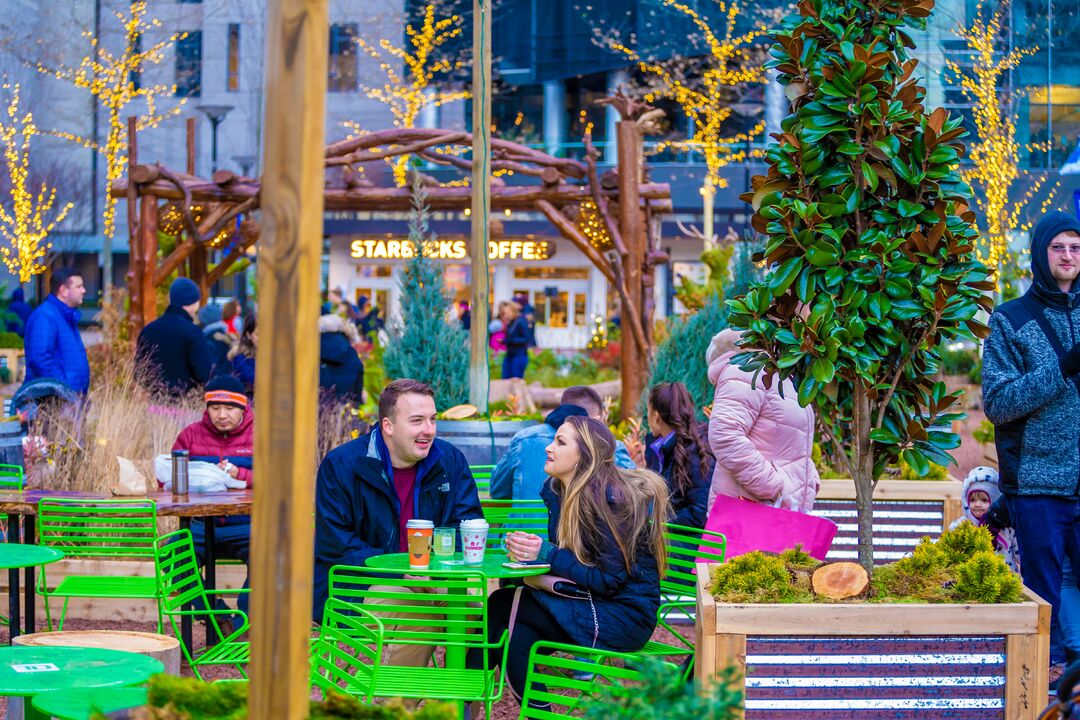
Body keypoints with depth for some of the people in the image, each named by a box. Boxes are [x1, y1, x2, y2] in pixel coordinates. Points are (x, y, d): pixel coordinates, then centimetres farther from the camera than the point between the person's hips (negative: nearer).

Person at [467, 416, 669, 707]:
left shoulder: (612, 499, -19)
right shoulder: (558, 490, 6)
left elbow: (610, 580, -21)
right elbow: (561, 555, 11)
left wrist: (547, 555, -21)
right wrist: (529, 550, -11)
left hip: (625, 615, -8)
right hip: (589, 601, 8)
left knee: (502, 605, -17)